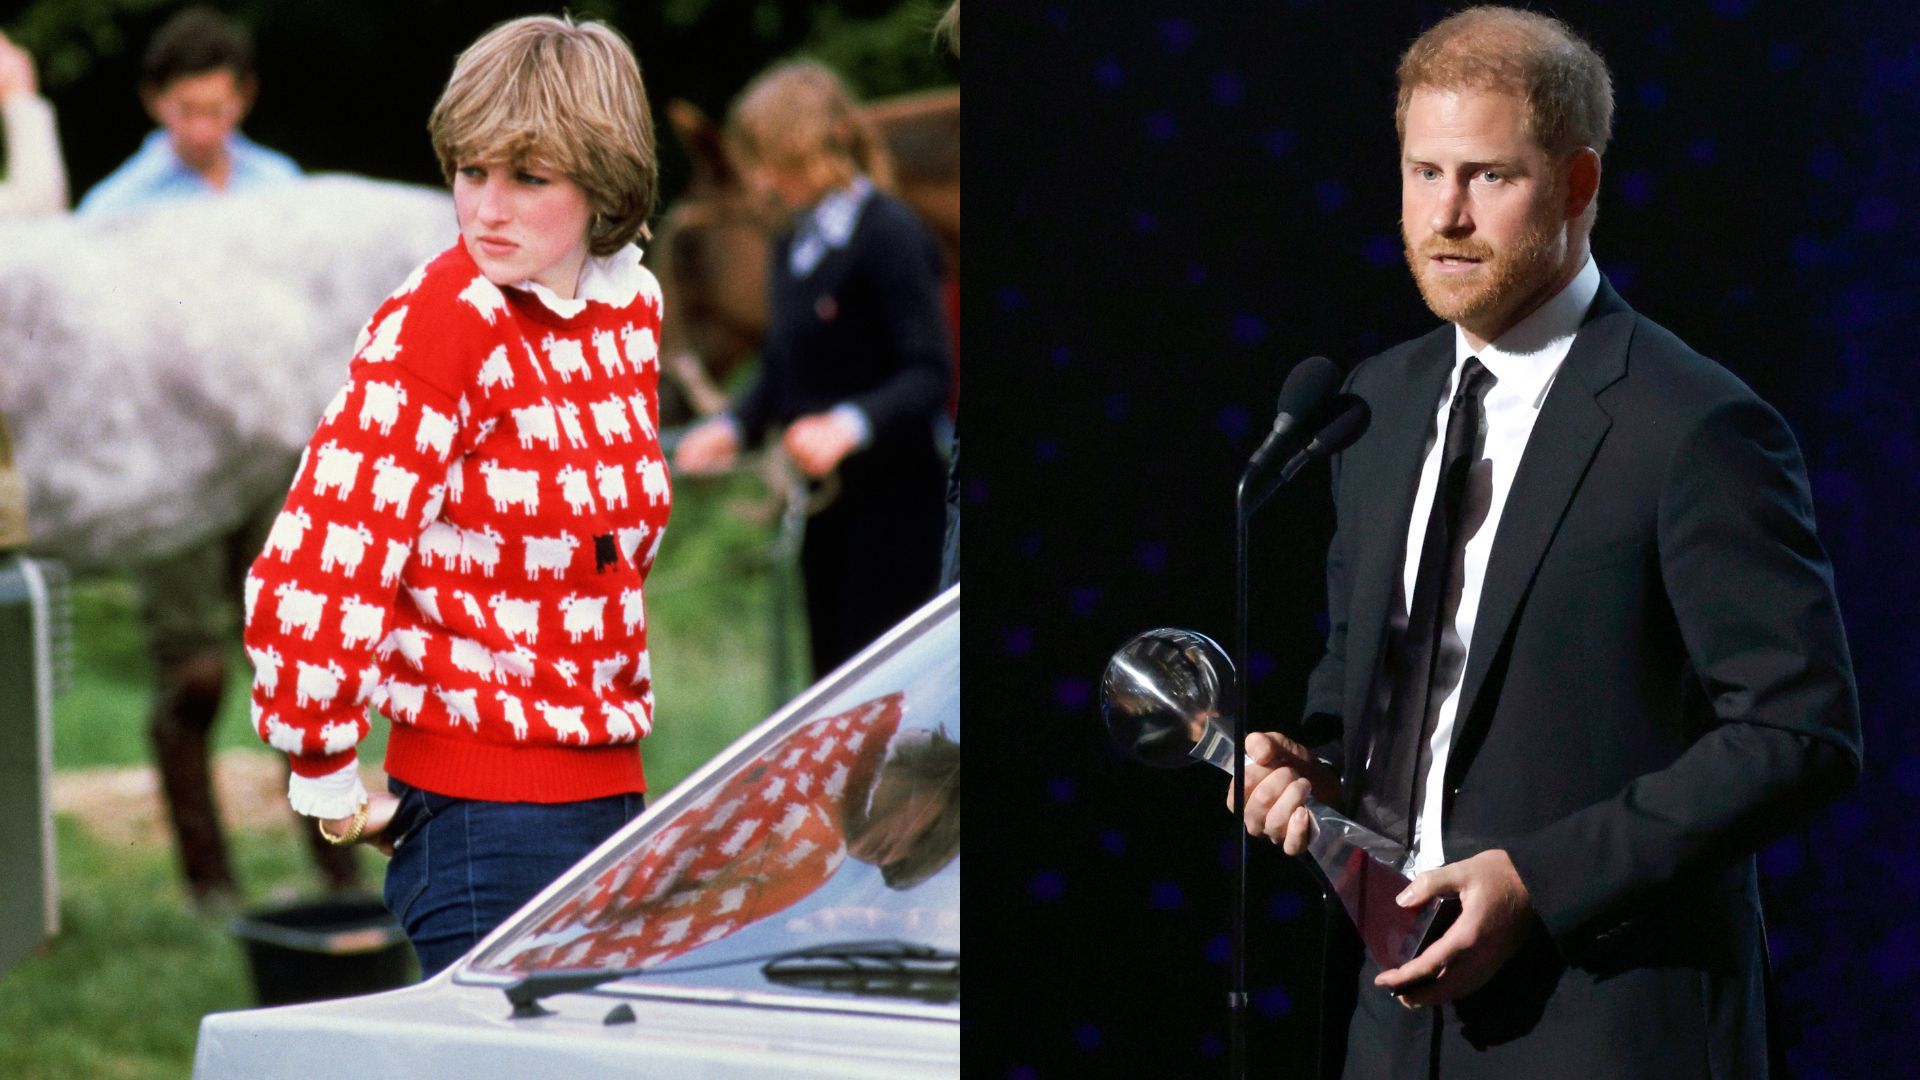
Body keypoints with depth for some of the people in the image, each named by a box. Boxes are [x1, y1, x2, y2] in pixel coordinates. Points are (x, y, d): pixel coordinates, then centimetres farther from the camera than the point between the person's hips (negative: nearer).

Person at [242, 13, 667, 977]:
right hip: (484, 815, -7)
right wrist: (328, 782, -10)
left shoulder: (632, 306, 8)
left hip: (612, 792, 7)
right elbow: (307, 577, -19)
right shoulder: (440, 327, -15)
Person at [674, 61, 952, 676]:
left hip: (891, 504, -8)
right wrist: (732, 428, 0)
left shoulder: (890, 234, -13)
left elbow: (929, 374, -19)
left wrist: (849, 426, -34)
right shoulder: (793, 249, 13)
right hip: (824, 507, 8)